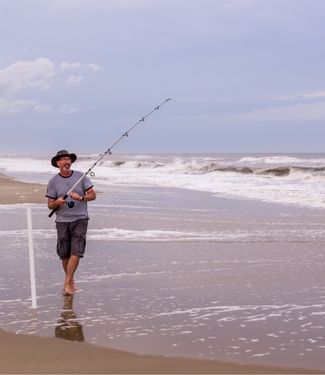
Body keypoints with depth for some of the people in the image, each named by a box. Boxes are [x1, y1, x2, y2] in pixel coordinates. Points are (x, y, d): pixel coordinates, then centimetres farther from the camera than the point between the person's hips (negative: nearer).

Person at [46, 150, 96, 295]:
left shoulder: (81, 176, 3)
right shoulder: (53, 181, 3)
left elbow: (93, 195, 4)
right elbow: (50, 205, 4)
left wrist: (81, 198, -15)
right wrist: (57, 202, -18)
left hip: (80, 219, -1)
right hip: (62, 220, 1)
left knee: (76, 252, -12)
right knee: (64, 254, 4)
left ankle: (67, 283, -7)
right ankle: (71, 281, 24)